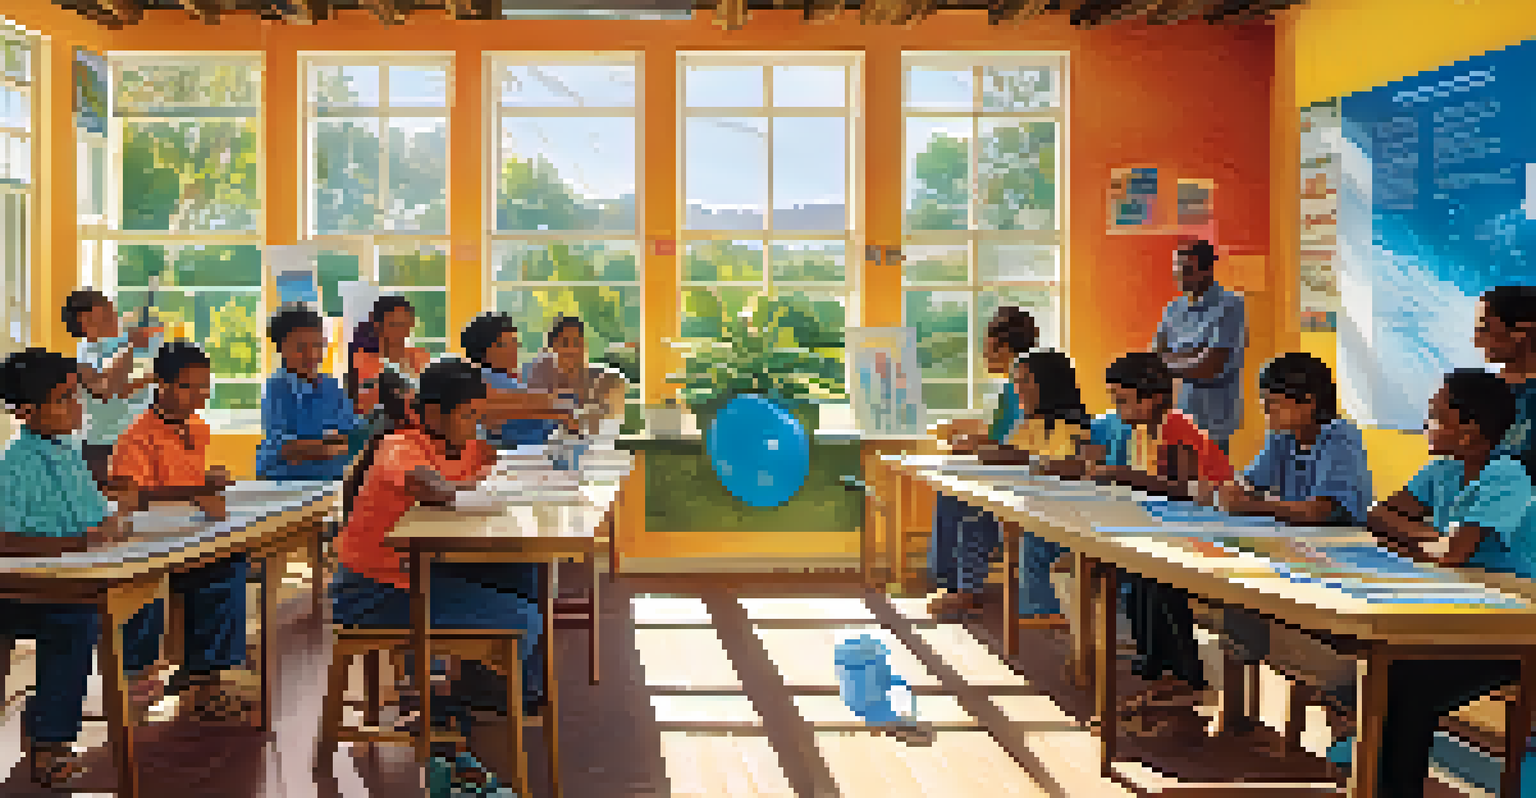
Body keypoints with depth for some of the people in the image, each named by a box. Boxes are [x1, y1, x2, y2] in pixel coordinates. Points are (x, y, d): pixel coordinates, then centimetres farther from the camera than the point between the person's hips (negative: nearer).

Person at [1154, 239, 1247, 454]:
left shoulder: (1230, 307, -8)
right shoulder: (1173, 309, 10)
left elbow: (1209, 368, -15)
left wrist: (1172, 362, -5)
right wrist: (1190, 356, -11)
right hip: (1178, 415, 5)